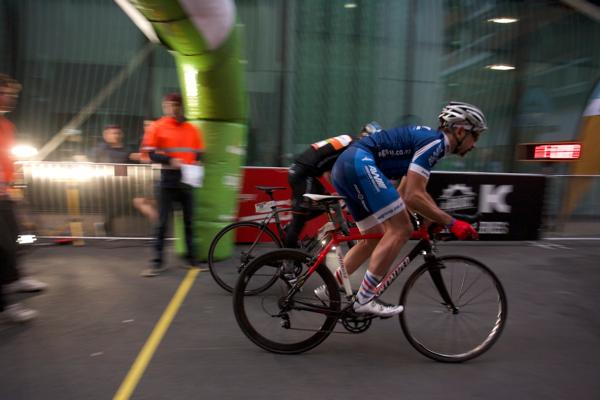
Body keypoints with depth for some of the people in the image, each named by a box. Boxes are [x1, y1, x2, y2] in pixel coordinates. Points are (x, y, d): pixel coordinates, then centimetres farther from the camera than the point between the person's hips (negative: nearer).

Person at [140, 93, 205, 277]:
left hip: (187, 181, 3)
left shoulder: (193, 130, 8)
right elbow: (150, 154, -6)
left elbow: (199, 154, 14)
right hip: (168, 181, -3)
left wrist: (196, 165, -7)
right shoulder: (157, 127, -1)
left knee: (189, 222, 9)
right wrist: (170, 160, -19)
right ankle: (158, 262, 5)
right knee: (163, 222, -2)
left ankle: (192, 258, 19)